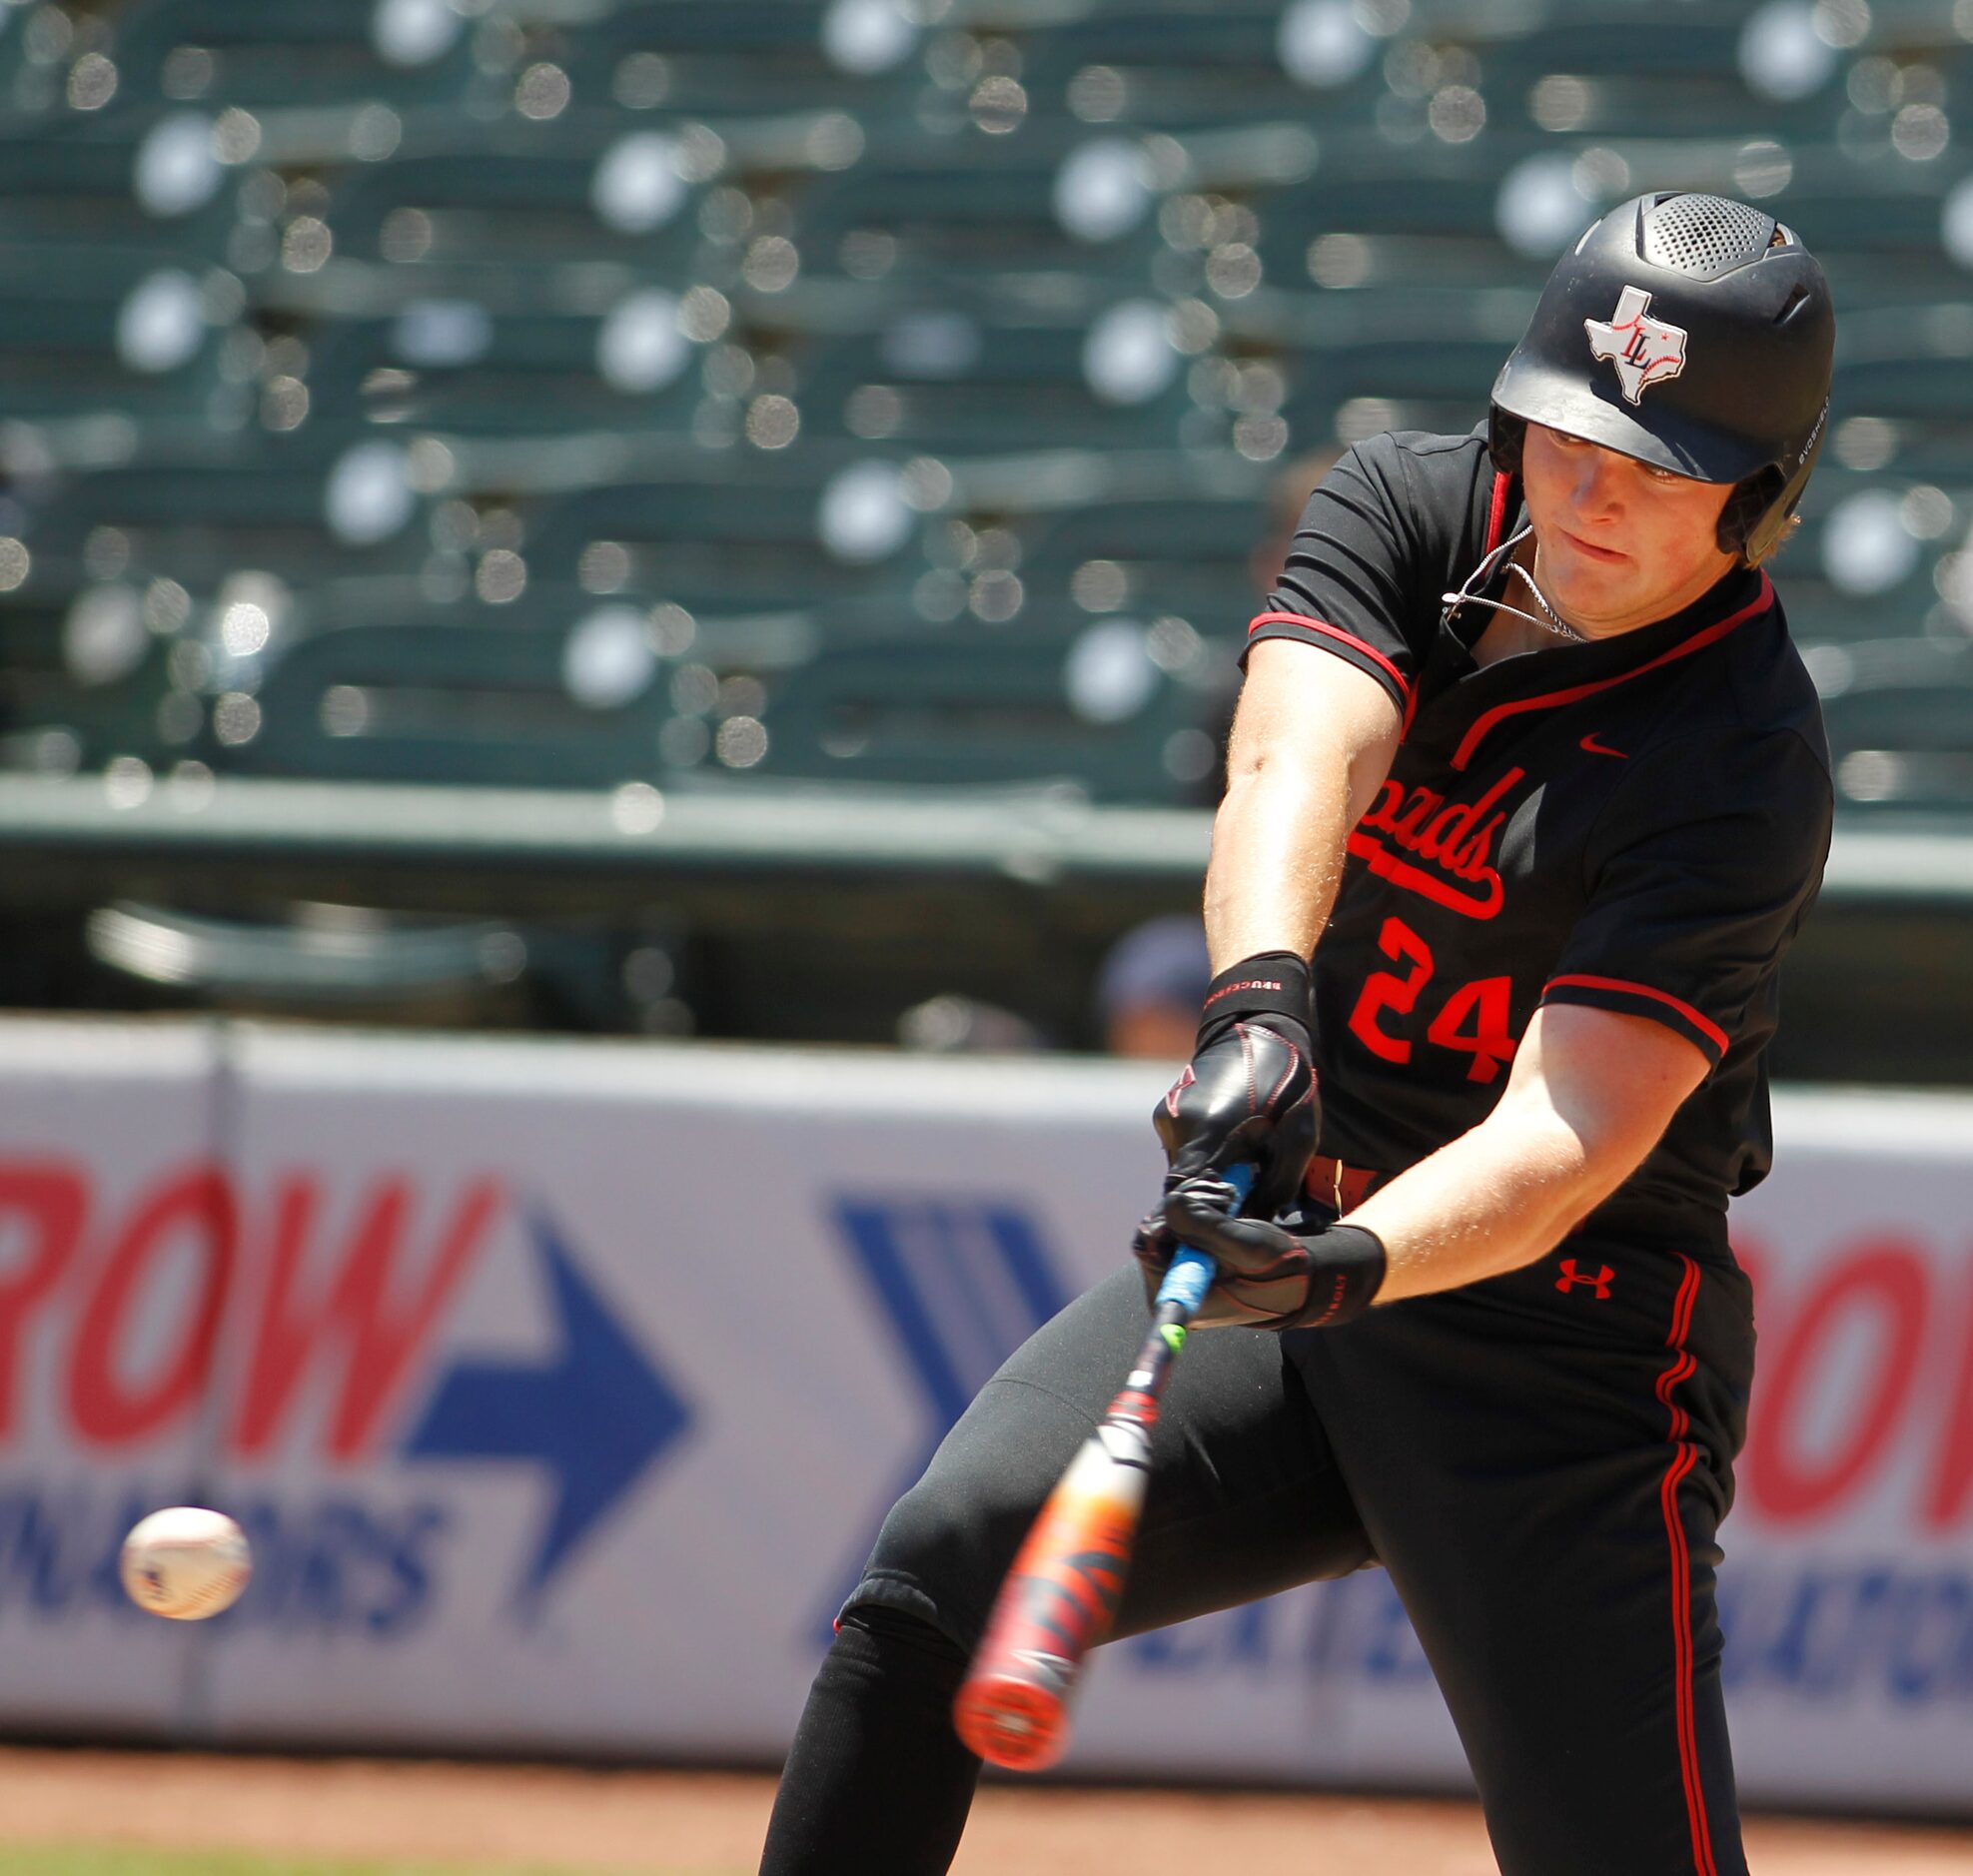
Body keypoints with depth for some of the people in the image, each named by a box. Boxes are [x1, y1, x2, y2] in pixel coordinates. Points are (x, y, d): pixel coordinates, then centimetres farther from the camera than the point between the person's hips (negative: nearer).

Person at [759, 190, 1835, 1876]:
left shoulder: (1743, 771, -19)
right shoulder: (1412, 509, -2)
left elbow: (1570, 1133, -28)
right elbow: (1292, 760, -22)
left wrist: (1352, 1269, -47)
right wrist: (1260, 997, -42)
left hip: (1556, 1342, -5)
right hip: (1287, 1243, 5)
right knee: (942, 1574, -12)